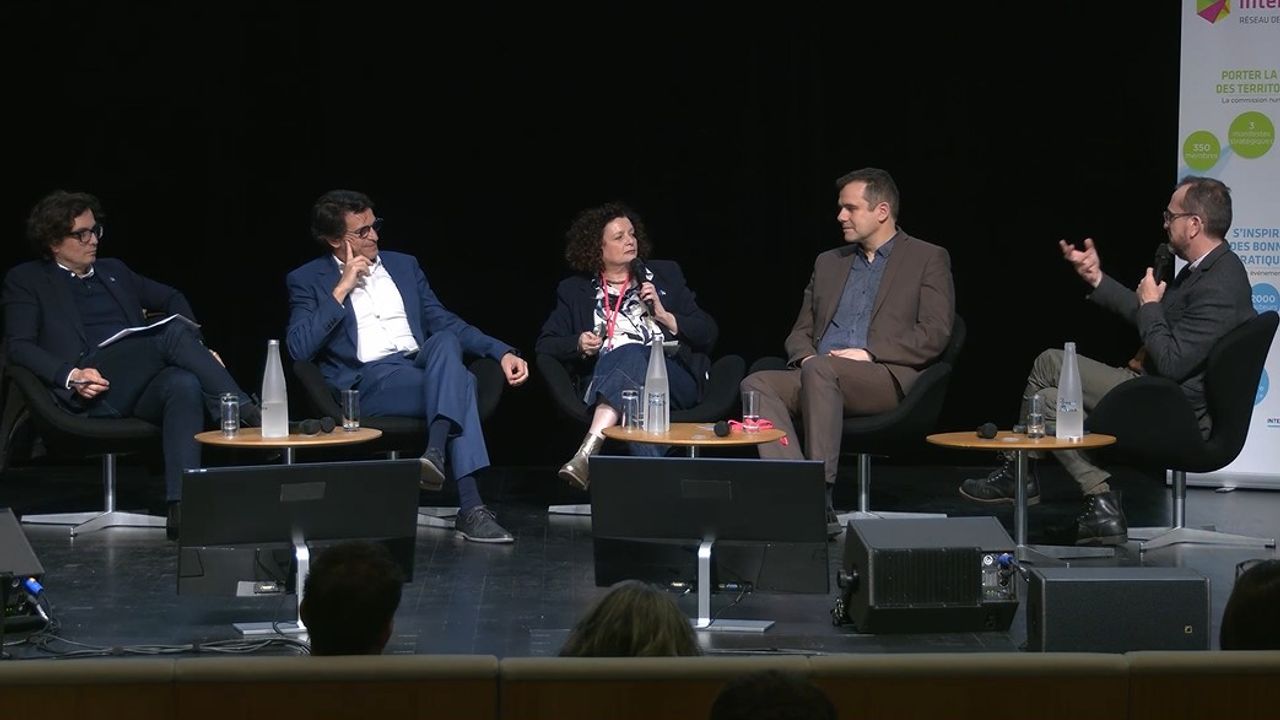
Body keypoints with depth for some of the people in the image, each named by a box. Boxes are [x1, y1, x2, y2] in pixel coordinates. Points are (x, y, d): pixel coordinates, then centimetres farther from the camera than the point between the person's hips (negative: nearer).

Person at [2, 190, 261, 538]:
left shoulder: (113, 270, 29)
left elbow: (171, 299, 34)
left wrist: (196, 348, 14)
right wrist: (71, 376, -15)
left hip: (144, 385, 5)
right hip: (91, 390, -5)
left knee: (185, 385, -35)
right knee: (175, 331, -28)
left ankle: (182, 506, -44)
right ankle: (247, 415, -26)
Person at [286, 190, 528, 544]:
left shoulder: (404, 265, 22)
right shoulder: (308, 281, 8)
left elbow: (443, 322, 20)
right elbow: (299, 348, -6)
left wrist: (502, 352, 6)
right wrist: (342, 289, -7)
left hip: (420, 365, 5)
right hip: (368, 380, -5)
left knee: (446, 340, -32)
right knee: (460, 381, -31)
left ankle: (437, 451, -45)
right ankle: (470, 506, -38)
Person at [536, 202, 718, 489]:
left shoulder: (665, 275, 21)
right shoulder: (575, 290, 20)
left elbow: (708, 333, 15)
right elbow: (545, 345, 15)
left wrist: (664, 316, -1)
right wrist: (579, 345, -5)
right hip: (602, 385, 0)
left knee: (630, 355, -35)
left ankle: (587, 454, -53)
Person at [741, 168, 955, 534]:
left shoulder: (928, 259, 8)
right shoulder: (829, 263, 26)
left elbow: (935, 334, -4)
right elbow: (800, 332, 24)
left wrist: (869, 353, -12)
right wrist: (805, 355, -1)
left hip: (886, 379, -6)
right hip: (819, 378, 6)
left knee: (820, 370, -36)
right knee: (757, 384, -24)